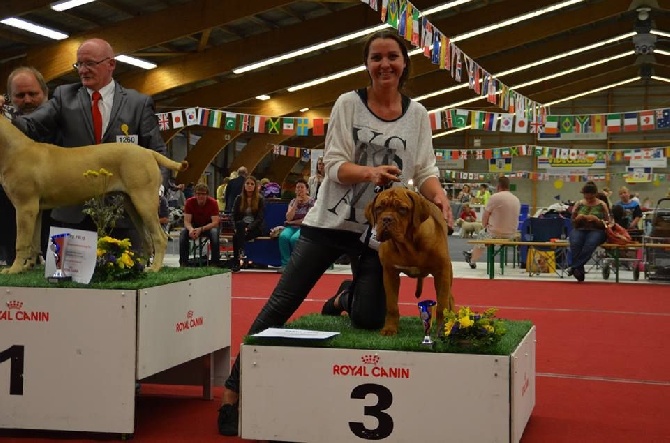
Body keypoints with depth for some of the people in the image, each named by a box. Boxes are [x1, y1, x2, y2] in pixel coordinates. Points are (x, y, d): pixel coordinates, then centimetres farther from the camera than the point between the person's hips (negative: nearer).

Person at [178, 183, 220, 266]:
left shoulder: (213, 203, -19)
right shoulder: (190, 202, -14)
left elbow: (215, 222, -24)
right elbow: (186, 221, -15)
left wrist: (201, 229, -38)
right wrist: (190, 229, -39)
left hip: (209, 226, -2)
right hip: (194, 226, 2)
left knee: (214, 233, -35)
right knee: (183, 232, -28)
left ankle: (215, 263, -30)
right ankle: (183, 263, -24)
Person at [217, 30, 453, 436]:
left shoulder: (417, 114, 4)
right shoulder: (348, 103, -2)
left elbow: (425, 170, 1)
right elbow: (334, 165, -9)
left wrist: (438, 195, -20)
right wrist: (370, 173, -28)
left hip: (381, 228, 2)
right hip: (332, 220, -1)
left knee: (369, 318, -6)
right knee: (282, 303, -4)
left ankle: (345, 299, 32)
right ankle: (235, 388, 7)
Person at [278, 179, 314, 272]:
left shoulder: (312, 201, 3)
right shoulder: (293, 201, 16)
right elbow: (288, 218, 1)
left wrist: (293, 222, -1)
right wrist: (296, 203, -4)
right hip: (292, 227, 4)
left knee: (294, 238, -36)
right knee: (283, 236, -30)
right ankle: (285, 264, -26)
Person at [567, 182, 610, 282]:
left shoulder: (602, 205, 6)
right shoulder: (579, 204, 11)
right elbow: (573, 222, 14)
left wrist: (596, 219, -15)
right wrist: (578, 218, -9)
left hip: (596, 231, -2)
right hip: (580, 230, 2)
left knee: (590, 243, -39)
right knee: (575, 243, -35)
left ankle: (575, 267, -34)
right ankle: (580, 272, -34)